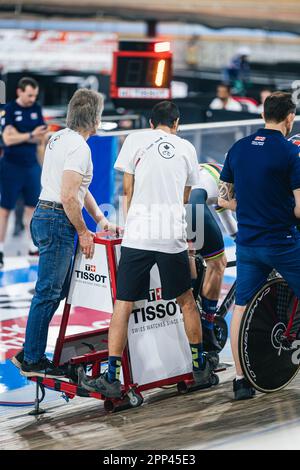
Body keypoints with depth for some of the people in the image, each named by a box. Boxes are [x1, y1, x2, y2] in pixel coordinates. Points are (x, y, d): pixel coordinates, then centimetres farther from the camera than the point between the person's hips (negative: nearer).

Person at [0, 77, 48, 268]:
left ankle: (33, 246, 20)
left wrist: (19, 136, -13)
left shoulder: (37, 109, 6)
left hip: (32, 165, 5)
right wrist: (31, 135, -22)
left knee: (33, 206, 10)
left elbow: (41, 138, 2)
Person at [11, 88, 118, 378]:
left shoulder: (60, 138, 17)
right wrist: (83, 232, -10)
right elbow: (69, 196, -22)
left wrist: (101, 219, 20)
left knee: (57, 289, 15)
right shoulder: (78, 147, -15)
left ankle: (29, 353, 19)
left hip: (44, 216, 10)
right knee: (48, 293, -4)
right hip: (58, 222, -10)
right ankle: (33, 361, 1)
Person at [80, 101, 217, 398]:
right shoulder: (187, 148, 13)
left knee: (123, 305, 0)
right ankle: (200, 367, 28)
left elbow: (128, 191, 8)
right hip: (174, 237, 2)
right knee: (187, 301, 18)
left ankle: (111, 378, -4)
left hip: (138, 236, -2)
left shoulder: (136, 139, 5)